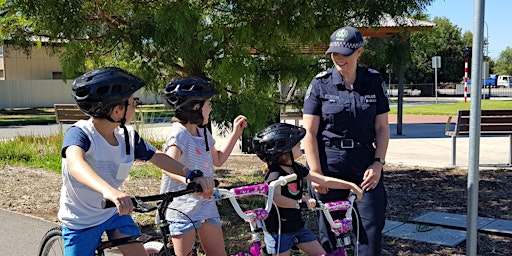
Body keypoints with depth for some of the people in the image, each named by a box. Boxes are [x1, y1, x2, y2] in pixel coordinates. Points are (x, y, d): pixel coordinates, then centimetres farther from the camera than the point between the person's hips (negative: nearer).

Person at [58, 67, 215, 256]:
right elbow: (76, 164, -47)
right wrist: (108, 190, -67)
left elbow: (157, 157, -2)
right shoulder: (79, 133, -27)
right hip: (80, 221, -4)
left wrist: (193, 175, -17)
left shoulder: (128, 135, -10)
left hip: (114, 212, 5)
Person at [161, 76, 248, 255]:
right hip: (182, 205, -8)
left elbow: (218, 160, 22)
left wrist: (235, 133, 18)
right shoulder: (179, 133, -18)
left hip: (205, 203, 8)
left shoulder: (203, 133, 9)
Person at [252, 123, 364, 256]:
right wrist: (300, 202, -48)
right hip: (278, 230, -8)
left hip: (297, 225, 8)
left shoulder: (297, 168, 2)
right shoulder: (275, 173, -22)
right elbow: (276, 198, -41)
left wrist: (351, 185, 2)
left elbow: (325, 181, 5)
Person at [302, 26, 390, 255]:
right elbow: (309, 132, -4)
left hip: (365, 165, 1)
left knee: (372, 225, -2)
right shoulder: (320, 84, -2)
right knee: (330, 230, 7)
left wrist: (378, 163, -5)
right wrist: (316, 172, -9)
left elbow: (382, 128, 6)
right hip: (329, 164, -1)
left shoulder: (374, 81, 3)